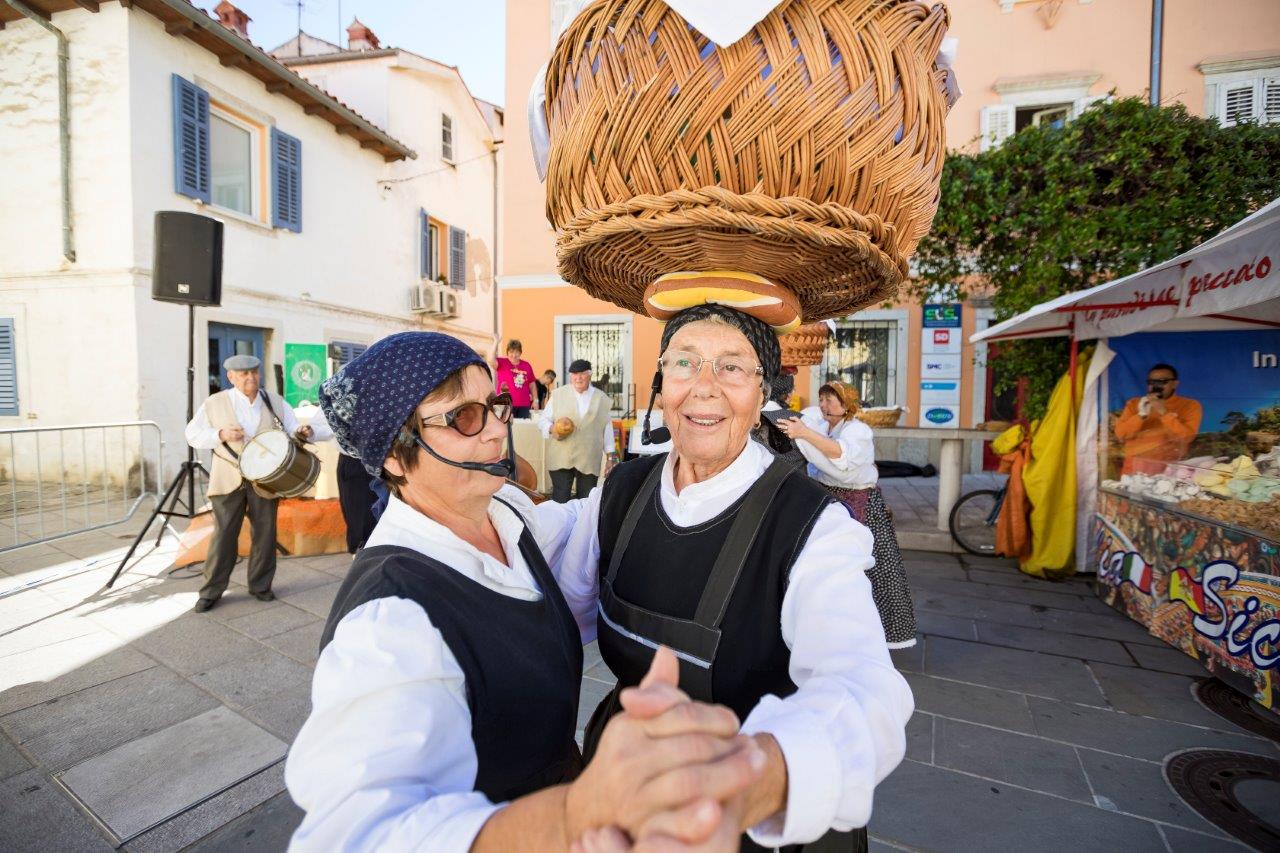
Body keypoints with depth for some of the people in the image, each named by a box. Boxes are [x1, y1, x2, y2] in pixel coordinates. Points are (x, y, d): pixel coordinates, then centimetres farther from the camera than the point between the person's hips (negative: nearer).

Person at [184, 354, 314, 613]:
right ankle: (210, 591, 16)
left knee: (265, 534, 8)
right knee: (223, 535, 2)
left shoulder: (275, 402, 5)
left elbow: (293, 429, 5)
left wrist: (301, 433, -19)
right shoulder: (213, 404, 2)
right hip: (229, 480, -1)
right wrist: (221, 434, -15)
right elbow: (193, 435, 3)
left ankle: (260, 586, 22)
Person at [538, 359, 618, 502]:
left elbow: (607, 429, 10)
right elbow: (543, 418, 8)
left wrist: (611, 456, 8)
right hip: (561, 459, -1)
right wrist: (551, 429, -14)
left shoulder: (602, 399, 7)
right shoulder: (558, 395, 3)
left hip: (589, 461, 1)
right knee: (560, 501, 0)